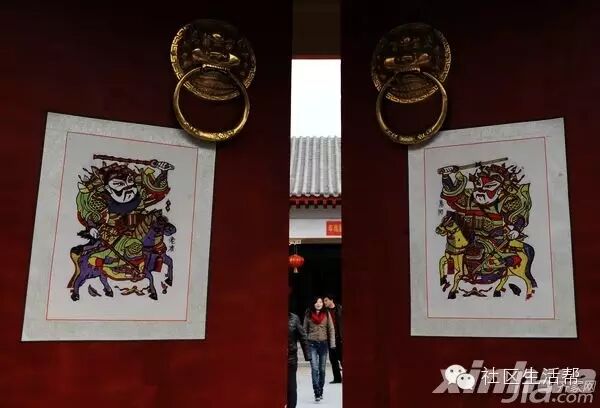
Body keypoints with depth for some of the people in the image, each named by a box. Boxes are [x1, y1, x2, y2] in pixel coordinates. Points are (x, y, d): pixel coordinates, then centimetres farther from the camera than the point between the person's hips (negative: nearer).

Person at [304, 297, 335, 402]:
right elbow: (305, 330, 5)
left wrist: (332, 344, -4)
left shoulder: (326, 314, 0)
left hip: (323, 343, 1)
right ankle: (317, 393, -11)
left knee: (322, 369, 8)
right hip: (312, 343, -1)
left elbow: (331, 329, 2)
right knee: (314, 368, -11)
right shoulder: (308, 314, 0)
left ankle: (321, 391, 22)